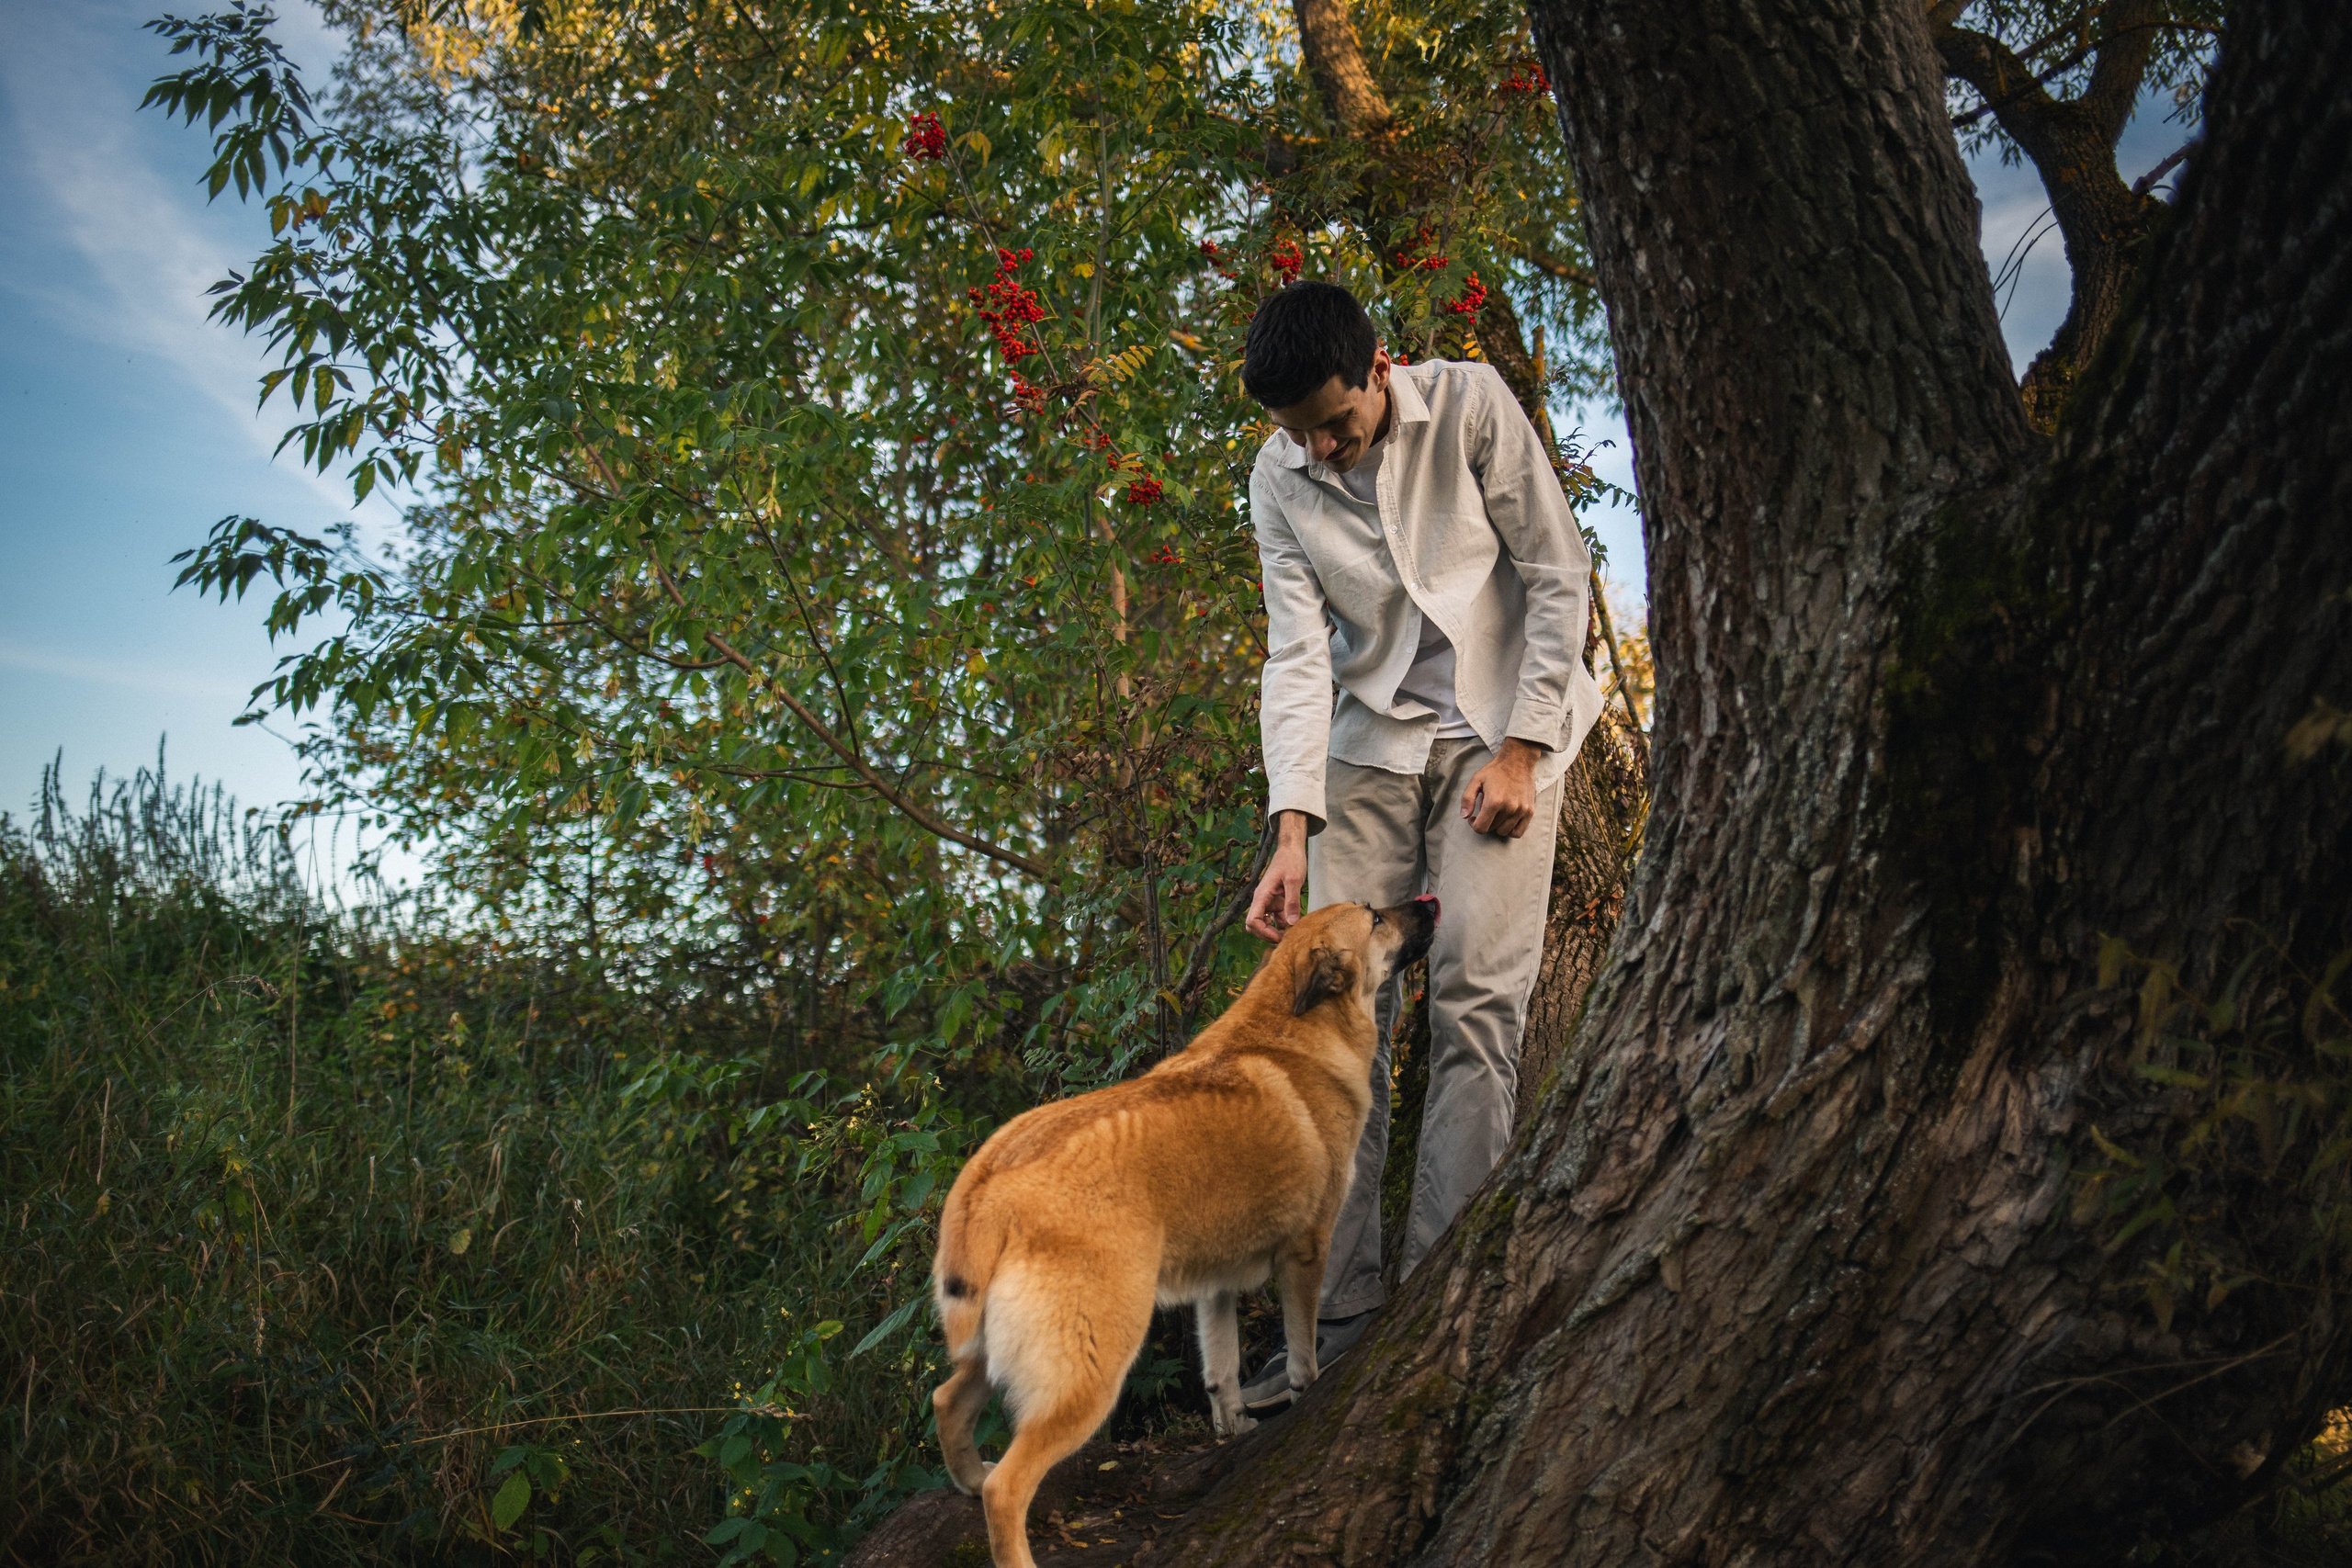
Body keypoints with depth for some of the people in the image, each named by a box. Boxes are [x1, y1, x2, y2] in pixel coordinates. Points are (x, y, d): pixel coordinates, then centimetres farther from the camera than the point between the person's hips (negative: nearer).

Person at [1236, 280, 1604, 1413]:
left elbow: (1560, 576, -8)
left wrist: (1518, 751, -12)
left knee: (1476, 1000, -14)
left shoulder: (1470, 406, -11)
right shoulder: (1279, 480, -3)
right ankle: (1338, 1317, -3)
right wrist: (1293, 829, -20)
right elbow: (1296, 652, -8)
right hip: (1371, 742, 3)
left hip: (1500, 731, -3)